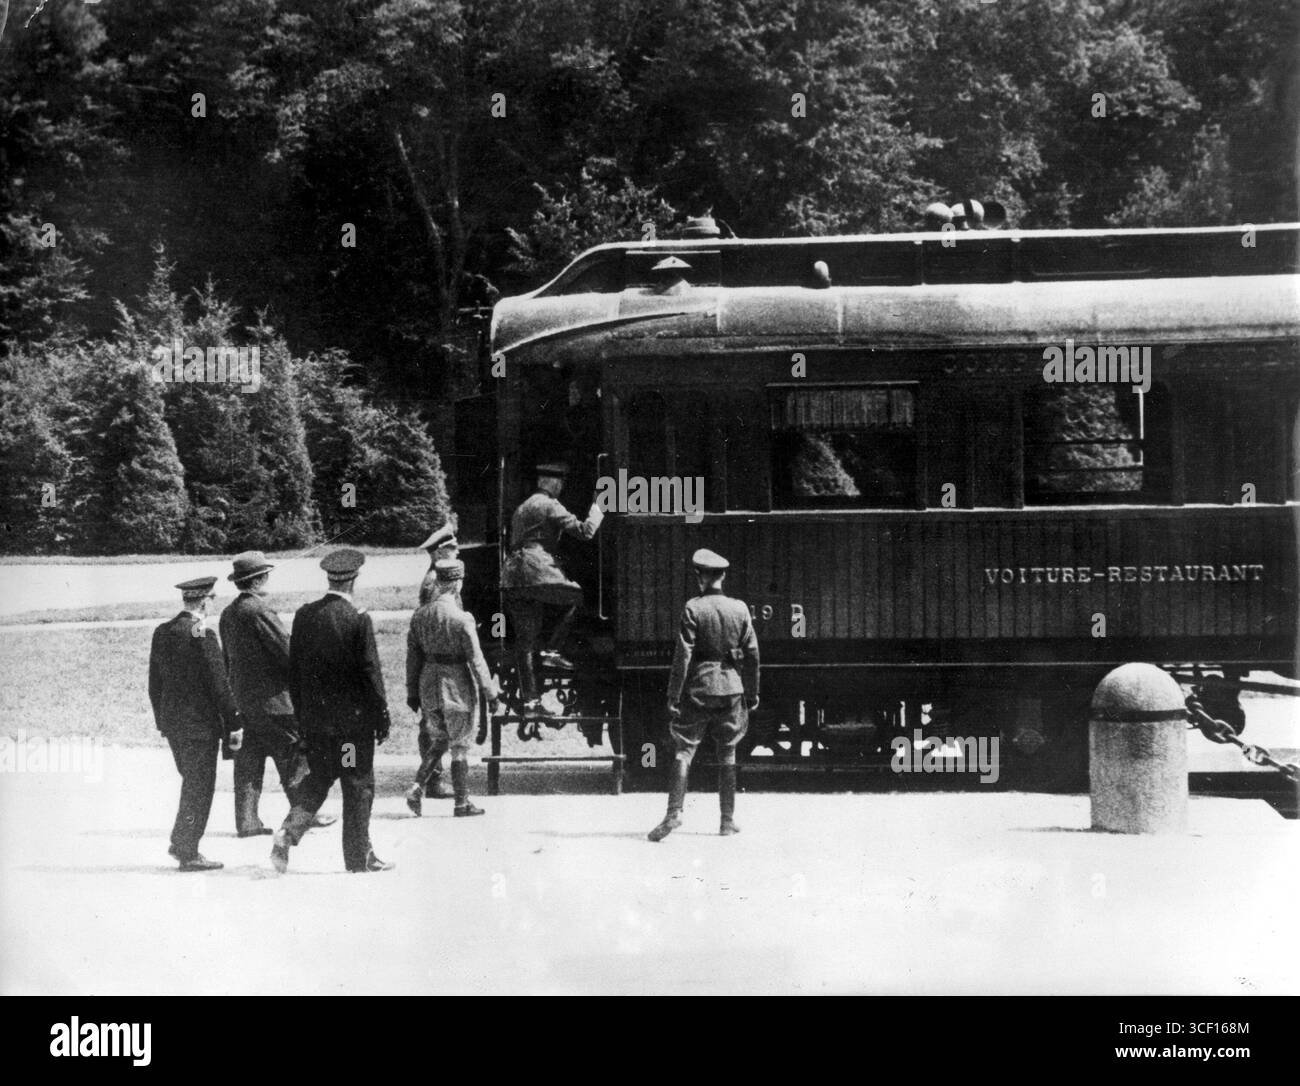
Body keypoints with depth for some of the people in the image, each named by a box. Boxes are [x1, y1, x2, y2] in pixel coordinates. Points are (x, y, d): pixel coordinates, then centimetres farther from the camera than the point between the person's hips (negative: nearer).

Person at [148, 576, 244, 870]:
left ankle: (180, 844, 21)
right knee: (200, 788, 1)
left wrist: (162, 721, 21)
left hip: (172, 722, 7)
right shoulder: (203, 636, -17)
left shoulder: (161, 633, 6)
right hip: (200, 722, -7)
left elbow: (154, 684, 12)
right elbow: (219, 685, -16)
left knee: (192, 783, 20)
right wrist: (234, 725, -9)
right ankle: (188, 853, 3)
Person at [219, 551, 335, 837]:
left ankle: (246, 821, 8)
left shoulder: (228, 614, 9)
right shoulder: (260, 610, -17)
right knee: (294, 756, 2)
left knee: (248, 760, 9)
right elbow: (286, 650, -17)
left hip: (242, 698, 8)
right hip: (272, 696, -8)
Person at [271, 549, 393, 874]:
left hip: (314, 716, 4)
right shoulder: (358, 619, -14)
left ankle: (289, 831, -4)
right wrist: (382, 719, -3)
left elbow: (293, 670, 7)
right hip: (353, 716, -4)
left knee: (318, 777, 17)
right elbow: (371, 673, -12)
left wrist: (301, 714, 16)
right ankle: (358, 856, 12)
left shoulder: (304, 615, 1)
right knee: (358, 785, 7)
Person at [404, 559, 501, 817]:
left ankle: (417, 787, 3)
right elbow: (476, 659, -14)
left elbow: (413, 657, 7)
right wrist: (490, 691, -6)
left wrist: (412, 692, 15)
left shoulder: (420, 615, 2)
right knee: (460, 746, 5)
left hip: (429, 686, 6)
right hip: (457, 687, -6)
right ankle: (462, 803, 11)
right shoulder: (461, 618, -16)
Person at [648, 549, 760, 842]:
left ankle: (674, 813, -17)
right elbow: (752, 653, 5)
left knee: (684, 750, -2)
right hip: (731, 686, 3)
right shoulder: (740, 609, 2)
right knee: (727, 755, 10)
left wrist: (673, 697, -8)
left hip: (698, 686, -3)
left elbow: (683, 656, -11)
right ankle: (728, 820, 12)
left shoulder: (693, 608, -8)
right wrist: (752, 694, 14)